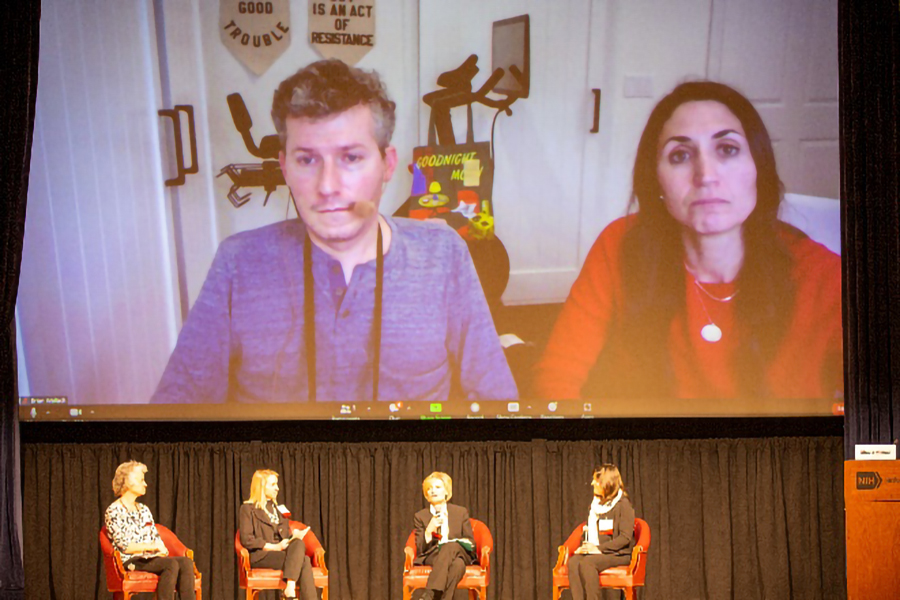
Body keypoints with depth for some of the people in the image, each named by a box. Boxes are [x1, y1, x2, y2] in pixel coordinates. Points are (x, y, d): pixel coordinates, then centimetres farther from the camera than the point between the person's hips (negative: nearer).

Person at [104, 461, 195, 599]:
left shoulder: (144, 510, 21)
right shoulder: (113, 512, -2)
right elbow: (124, 546, -11)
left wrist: (161, 549, -5)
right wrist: (154, 546, -12)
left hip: (150, 558, 7)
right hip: (130, 562, -7)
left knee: (186, 562, -24)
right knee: (172, 564, -33)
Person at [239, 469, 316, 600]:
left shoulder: (277, 508, 28)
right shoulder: (248, 508, 7)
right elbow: (246, 540, -6)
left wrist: (294, 534, -2)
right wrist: (274, 547, -15)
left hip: (282, 551, 5)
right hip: (260, 556, -5)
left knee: (299, 544, -32)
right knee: (303, 560, -30)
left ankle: (290, 589, -45)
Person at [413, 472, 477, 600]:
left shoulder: (461, 512, 15)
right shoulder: (420, 516, 13)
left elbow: (471, 543, 13)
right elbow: (420, 549, 7)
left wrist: (456, 543, -9)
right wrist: (429, 530, -10)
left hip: (460, 554, 1)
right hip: (431, 557, -1)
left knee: (451, 546, -38)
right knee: (457, 564, -36)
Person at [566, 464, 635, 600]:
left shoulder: (623, 504, -5)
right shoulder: (596, 505, 19)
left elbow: (625, 537, -12)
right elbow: (590, 530, 24)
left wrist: (600, 548, -18)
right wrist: (585, 546, 1)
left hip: (618, 553, -6)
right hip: (596, 551, 6)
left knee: (588, 562, -33)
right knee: (573, 561, -25)